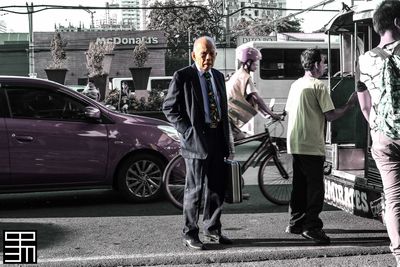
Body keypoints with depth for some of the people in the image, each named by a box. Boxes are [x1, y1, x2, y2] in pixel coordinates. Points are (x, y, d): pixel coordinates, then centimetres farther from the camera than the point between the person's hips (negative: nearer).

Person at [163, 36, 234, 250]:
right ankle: (189, 233, 10)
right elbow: (169, 108, -6)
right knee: (195, 189, -2)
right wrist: (188, 130, -12)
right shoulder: (183, 77, -6)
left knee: (218, 188, 12)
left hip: (218, 138, 6)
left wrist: (227, 139, 15)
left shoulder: (218, 76, 14)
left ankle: (212, 229, 26)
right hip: (196, 139, -6)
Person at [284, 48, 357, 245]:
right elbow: (330, 116, -14)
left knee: (299, 185, 14)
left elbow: (288, 111, 18)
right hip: (312, 146, -8)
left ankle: (295, 223, 19)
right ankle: (312, 227, -8)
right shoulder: (318, 86, -12)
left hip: (295, 144, 8)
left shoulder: (296, 85, 13)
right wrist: (349, 105, -3)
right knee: (315, 187, -5)